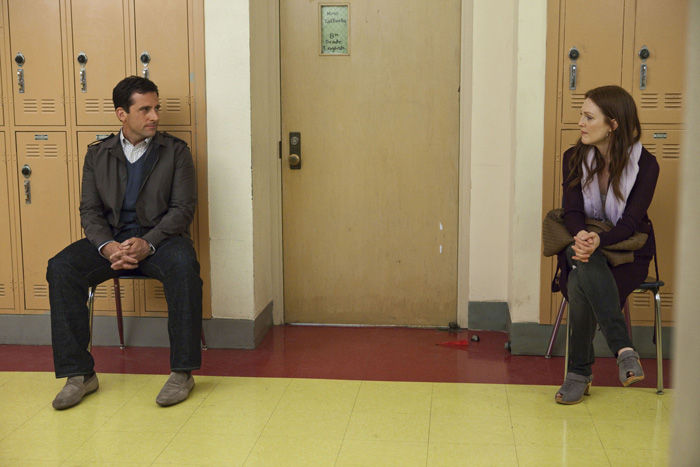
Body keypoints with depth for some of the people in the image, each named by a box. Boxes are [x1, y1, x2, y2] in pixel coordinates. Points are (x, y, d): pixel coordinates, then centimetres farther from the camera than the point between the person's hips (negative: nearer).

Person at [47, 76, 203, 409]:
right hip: (111, 239, 3)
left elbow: (183, 208, -3)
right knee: (60, 268, -24)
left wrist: (148, 243, -20)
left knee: (183, 265, -37)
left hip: (160, 237, -2)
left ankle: (182, 371, -28)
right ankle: (78, 374, -17)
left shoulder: (175, 151, 5)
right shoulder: (98, 154, 13)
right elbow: (89, 210, 7)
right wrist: (108, 246, -15)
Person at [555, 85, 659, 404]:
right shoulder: (574, 158, 2)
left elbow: (631, 222, -14)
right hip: (581, 244, 2)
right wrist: (581, 237, -30)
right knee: (586, 266, -37)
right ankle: (624, 349, -41)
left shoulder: (645, 165, -8)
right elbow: (572, 210, -6)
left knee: (582, 285, -34)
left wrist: (599, 241, -35)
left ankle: (580, 372, -26)